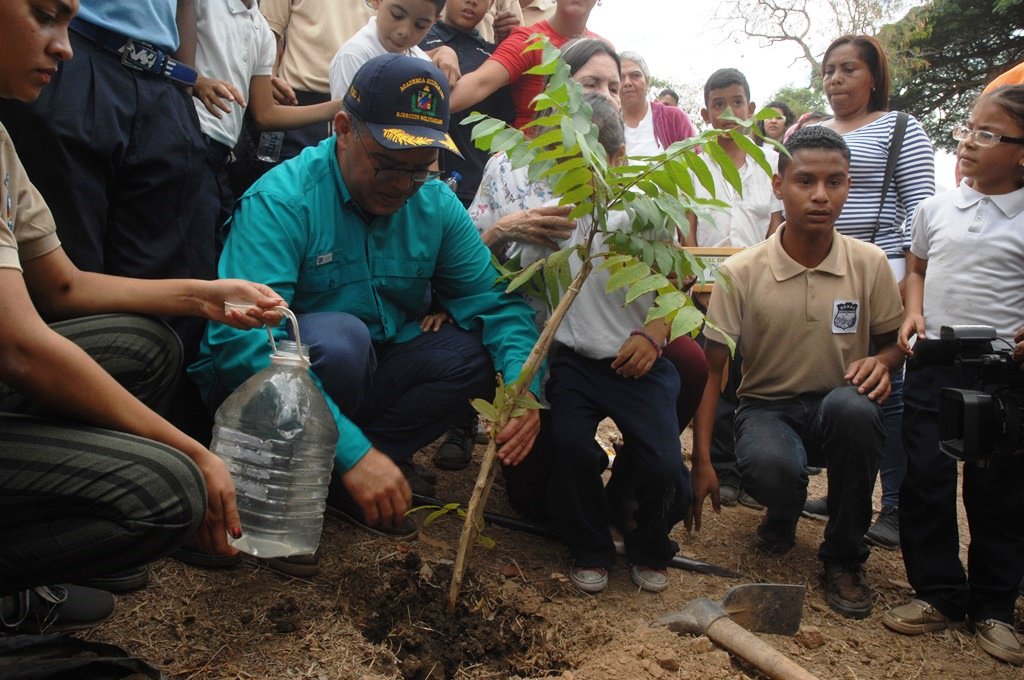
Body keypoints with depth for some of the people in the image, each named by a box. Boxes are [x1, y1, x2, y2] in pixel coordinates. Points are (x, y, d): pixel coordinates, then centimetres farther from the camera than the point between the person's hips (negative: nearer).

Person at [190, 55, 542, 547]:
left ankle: (340, 484, -13)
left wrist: (523, 384, -25)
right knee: (338, 337, -35)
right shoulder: (281, 201, -22)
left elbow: (493, 300, -3)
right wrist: (353, 451, -40)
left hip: (366, 377, 6)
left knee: (477, 348, -14)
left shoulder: (437, 205, -4)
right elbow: (246, 339, -33)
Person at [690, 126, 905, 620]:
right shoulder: (741, 272, -9)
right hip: (767, 406, -1)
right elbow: (711, 369, -7)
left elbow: (895, 341, 10)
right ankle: (783, 514, 8)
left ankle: (843, 557, -11)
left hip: (837, 405, 2)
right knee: (768, 468, -37)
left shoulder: (869, 264, -4)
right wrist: (702, 462, -12)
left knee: (853, 407, -36)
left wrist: (880, 363, -17)